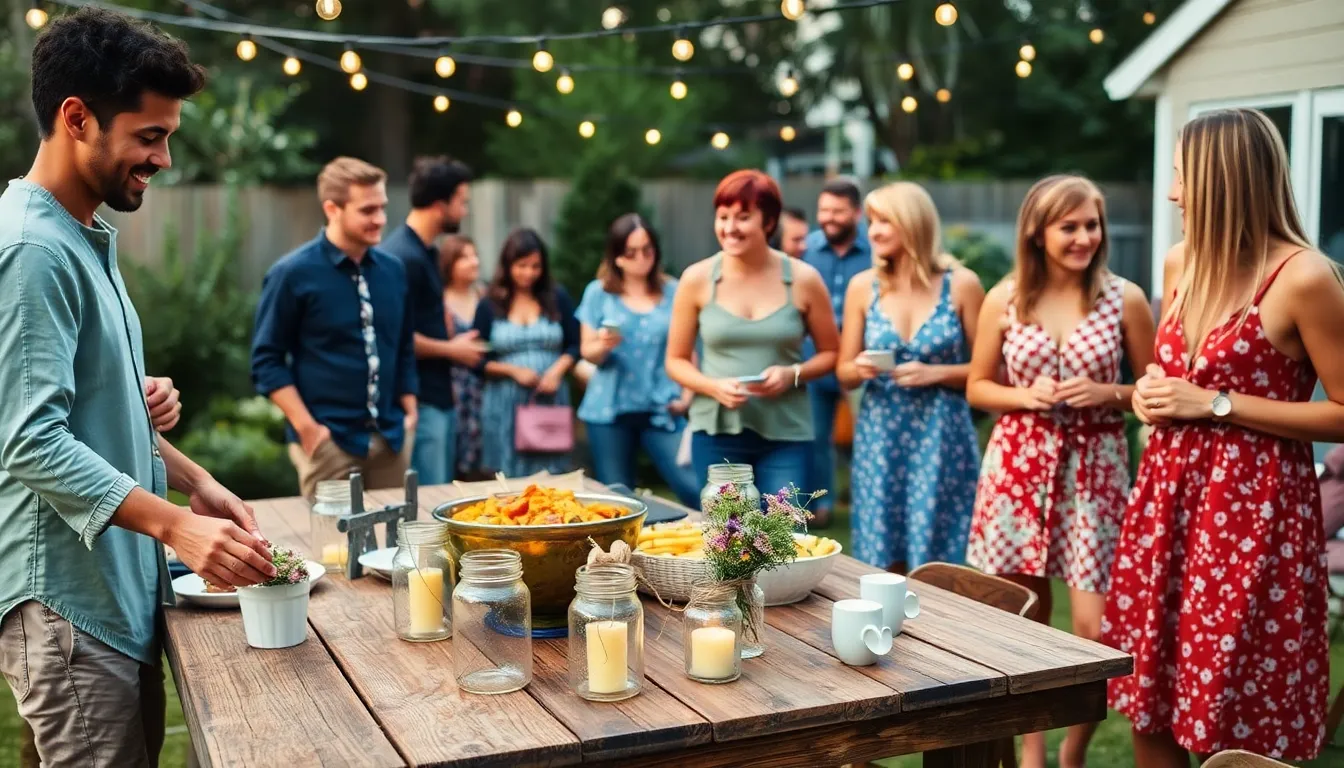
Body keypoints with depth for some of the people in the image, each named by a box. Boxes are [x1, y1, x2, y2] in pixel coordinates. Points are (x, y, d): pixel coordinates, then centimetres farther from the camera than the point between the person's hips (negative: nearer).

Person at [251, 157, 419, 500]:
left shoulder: (393, 270, 8)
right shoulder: (293, 274, -7)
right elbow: (267, 361, -7)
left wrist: (409, 414, 7)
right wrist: (307, 428, -13)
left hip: (391, 438, 5)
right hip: (329, 441, -5)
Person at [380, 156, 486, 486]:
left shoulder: (425, 252, 12)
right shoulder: (402, 256, -18)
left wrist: (454, 345, 11)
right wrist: (452, 350, -10)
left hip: (440, 396, 10)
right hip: (420, 402, -10)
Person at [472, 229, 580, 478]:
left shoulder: (558, 298, 6)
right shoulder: (490, 306, 2)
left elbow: (575, 345, 8)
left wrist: (557, 371, -9)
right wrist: (514, 370, -11)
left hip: (551, 400, 1)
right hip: (505, 403, -1)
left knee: (550, 476, 2)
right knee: (509, 478, 2)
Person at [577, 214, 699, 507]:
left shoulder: (673, 292, 5)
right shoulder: (598, 293, 5)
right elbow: (588, 352, 7)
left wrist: (687, 394, -3)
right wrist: (603, 346, -16)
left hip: (662, 409, -1)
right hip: (611, 409, 1)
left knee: (694, 488, -12)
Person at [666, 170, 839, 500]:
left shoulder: (803, 280, -1)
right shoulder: (697, 279, 0)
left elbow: (830, 353, 9)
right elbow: (676, 360, 7)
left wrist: (793, 374, -11)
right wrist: (714, 387, -12)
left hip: (786, 435, 0)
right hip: (716, 433, 1)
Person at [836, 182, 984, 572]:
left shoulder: (961, 283, -4)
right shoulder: (863, 286, 3)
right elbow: (844, 372, 8)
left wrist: (935, 373, -15)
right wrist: (859, 369, -13)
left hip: (942, 438, -2)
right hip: (880, 437, 2)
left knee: (936, 563, 1)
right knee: (883, 562, 6)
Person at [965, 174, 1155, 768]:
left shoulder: (1125, 298, -2)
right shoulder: (1004, 299, 1)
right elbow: (977, 386, 9)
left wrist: (1108, 394, -13)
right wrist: (1024, 396, -9)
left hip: (1094, 468, -1)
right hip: (1018, 463, 1)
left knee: (1095, 627, -5)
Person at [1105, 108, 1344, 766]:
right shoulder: (1181, 263, 8)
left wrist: (1217, 406, -17)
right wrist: (1149, 392, 2)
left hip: (1253, 509, -7)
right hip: (1168, 497, 7)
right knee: (1150, 702, 13)